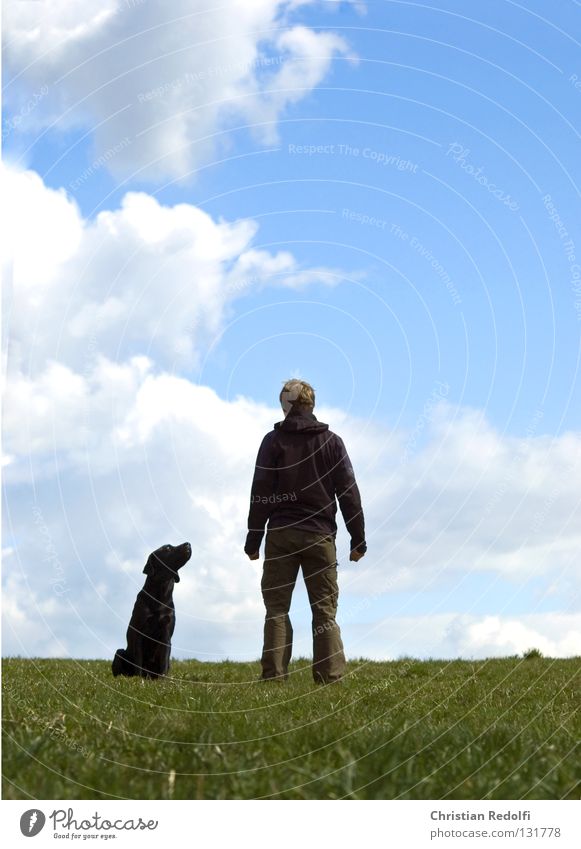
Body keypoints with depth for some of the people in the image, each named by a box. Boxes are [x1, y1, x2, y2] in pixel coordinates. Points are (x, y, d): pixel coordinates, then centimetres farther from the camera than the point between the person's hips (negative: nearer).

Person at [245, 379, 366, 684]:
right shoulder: (331, 441, 7)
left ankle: (273, 676, -3)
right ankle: (330, 677, -3)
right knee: (325, 610, 3)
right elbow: (349, 493, 5)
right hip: (320, 535, 1)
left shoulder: (273, 441, 3)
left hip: (281, 535, -1)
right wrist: (358, 539, 9)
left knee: (276, 609, 3)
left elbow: (260, 494, -1)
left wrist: (253, 539, 4)